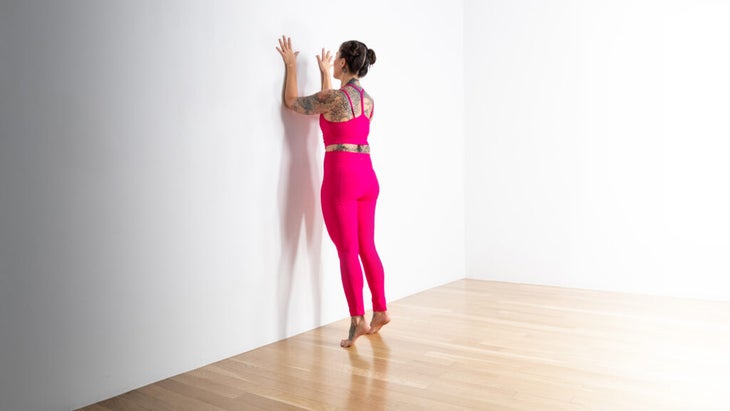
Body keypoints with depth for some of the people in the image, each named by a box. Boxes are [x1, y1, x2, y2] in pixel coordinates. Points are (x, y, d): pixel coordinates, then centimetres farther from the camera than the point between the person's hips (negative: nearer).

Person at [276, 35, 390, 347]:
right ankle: (380, 311, 22)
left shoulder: (336, 97, -11)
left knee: (347, 250, -4)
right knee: (367, 247, 14)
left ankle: (358, 320, -2)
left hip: (341, 177, -7)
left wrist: (291, 65, 14)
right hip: (366, 176, 8)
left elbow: (292, 102, 4)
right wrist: (325, 74, 36)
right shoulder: (367, 99, 12)